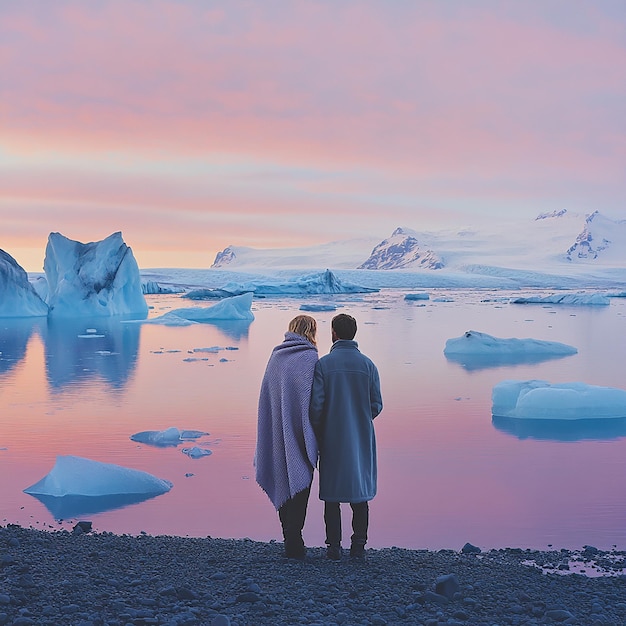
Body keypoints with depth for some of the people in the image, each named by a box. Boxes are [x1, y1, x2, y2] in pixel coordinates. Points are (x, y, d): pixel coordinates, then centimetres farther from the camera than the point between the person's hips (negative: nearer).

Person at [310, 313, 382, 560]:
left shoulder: (323, 364, -8)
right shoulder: (367, 365, -1)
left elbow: (316, 404, -10)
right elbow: (376, 405, 0)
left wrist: (318, 434, 4)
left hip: (332, 439, -2)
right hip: (361, 439, 2)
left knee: (332, 496, 7)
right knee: (359, 493, 11)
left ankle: (334, 547, 9)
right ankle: (358, 546, 13)